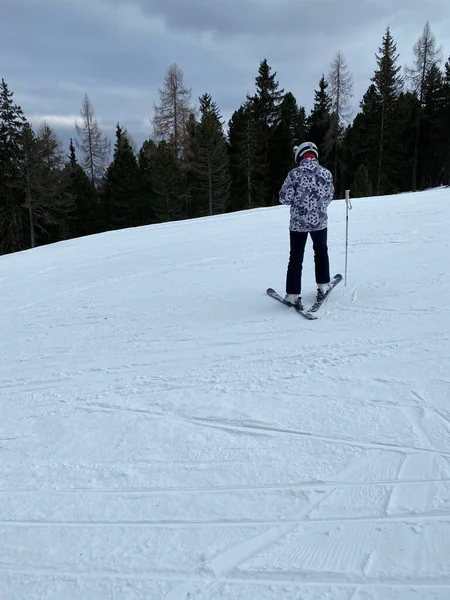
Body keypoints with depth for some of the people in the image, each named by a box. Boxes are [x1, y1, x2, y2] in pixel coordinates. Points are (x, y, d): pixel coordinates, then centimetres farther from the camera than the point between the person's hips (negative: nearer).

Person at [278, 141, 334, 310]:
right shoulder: (326, 173, -5)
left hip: (298, 222, -2)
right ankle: (322, 286, 31)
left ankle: (293, 294, 7)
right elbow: (329, 197, 5)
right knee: (321, 251, 24)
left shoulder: (295, 173, -14)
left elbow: (284, 198, -13)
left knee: (296, 258, 6)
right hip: (320, 221, 2)